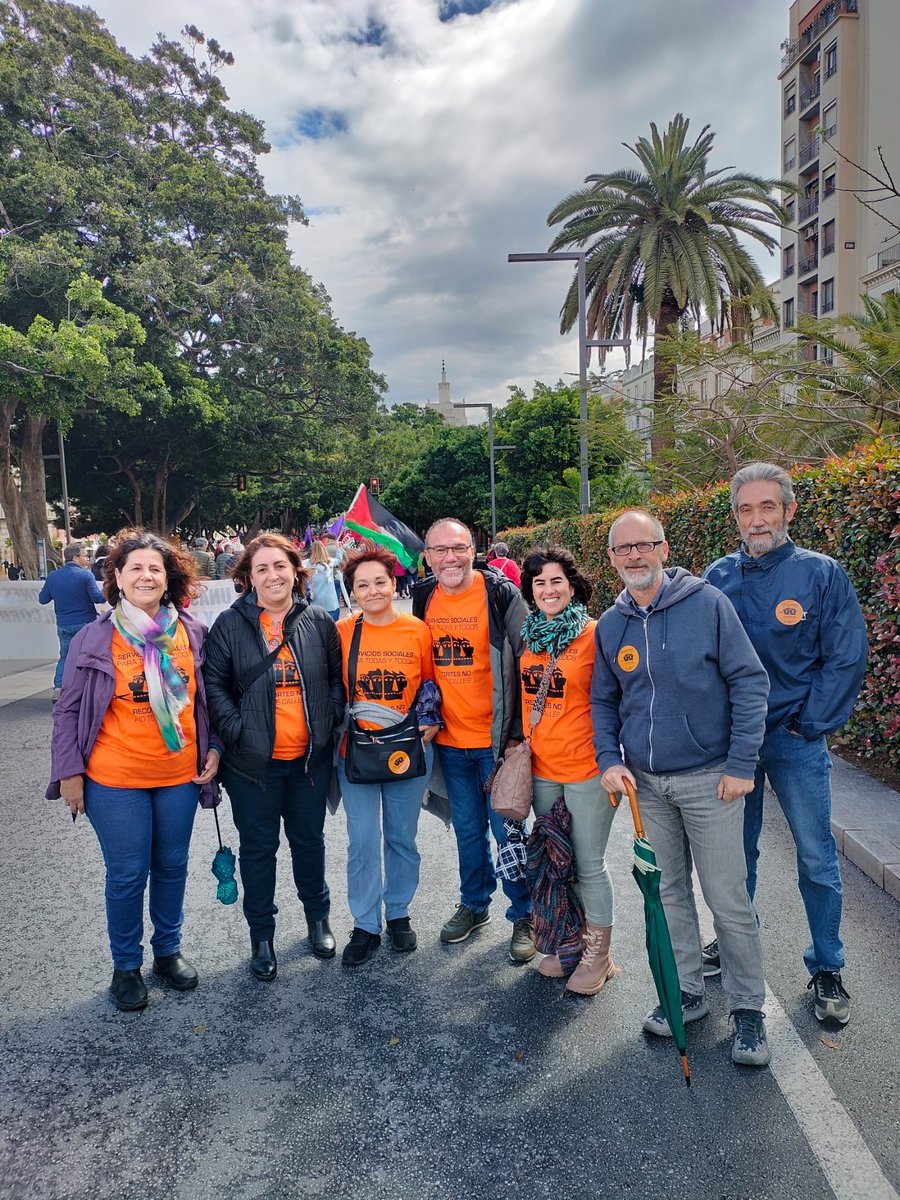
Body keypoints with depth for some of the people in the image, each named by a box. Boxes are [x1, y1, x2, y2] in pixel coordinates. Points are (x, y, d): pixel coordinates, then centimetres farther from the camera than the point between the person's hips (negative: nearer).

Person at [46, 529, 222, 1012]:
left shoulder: (192, 633, -1)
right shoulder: (94, 638, -7)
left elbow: (207, 698, 9)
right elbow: (69, 709, -2)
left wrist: (213, 750, 2)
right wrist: (69, 773, -4)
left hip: (180, 776, 3)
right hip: (114, 780, -2)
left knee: (172, 866, 15)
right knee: (128, 874, 7)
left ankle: (168, 950, 36)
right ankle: (126, 965, 28)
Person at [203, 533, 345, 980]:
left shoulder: (318, 622, 1)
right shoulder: (230, 624, -5)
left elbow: (337, 678, 9)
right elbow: (214, 683, -4)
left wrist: (329, 720, -2)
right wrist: (237, 729, -14)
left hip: (310, 758, 2)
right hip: (253, 760, -2)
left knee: (309, 839, 17)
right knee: (258, 846, 11)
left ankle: (318, 917, 39)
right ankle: (261, 935, 28)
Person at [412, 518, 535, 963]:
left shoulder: (501, 594, -11)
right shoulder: (423, 598, 4)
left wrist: (519, 728, -9)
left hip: (496, 738, -4)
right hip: (449, 739, 5)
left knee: (507, 830, 4)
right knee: (468, 828, 18)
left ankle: (524, 915, 21)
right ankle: (474, 904, 36)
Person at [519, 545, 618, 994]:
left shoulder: (594, 634, -11)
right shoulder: (529, 636, 5)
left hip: (587, 769, -5)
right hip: (542, 767, 6)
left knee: (588, 865, 6)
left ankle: (598, 954, 25)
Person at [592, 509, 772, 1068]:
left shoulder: (707, 603, -10)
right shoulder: (610, 625, 3)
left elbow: (749, 682, -9)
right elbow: (603, 701, 11)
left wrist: (741, 764, -12)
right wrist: (609, 759, -4)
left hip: (708, 778, -4)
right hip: (645, 783, 4)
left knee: (728, 898, 2)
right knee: (668, 892, 14)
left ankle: (749, 1007, 22)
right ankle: (687, 992, 32)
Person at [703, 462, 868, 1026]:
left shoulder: (823, 573, -6)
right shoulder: (719, 577, 1)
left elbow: (847, 658, -7)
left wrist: (808, 725, -9)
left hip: (796, 740, -2)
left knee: (817, 858, 7)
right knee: (736, 851, 16)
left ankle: (828, 968, 25)